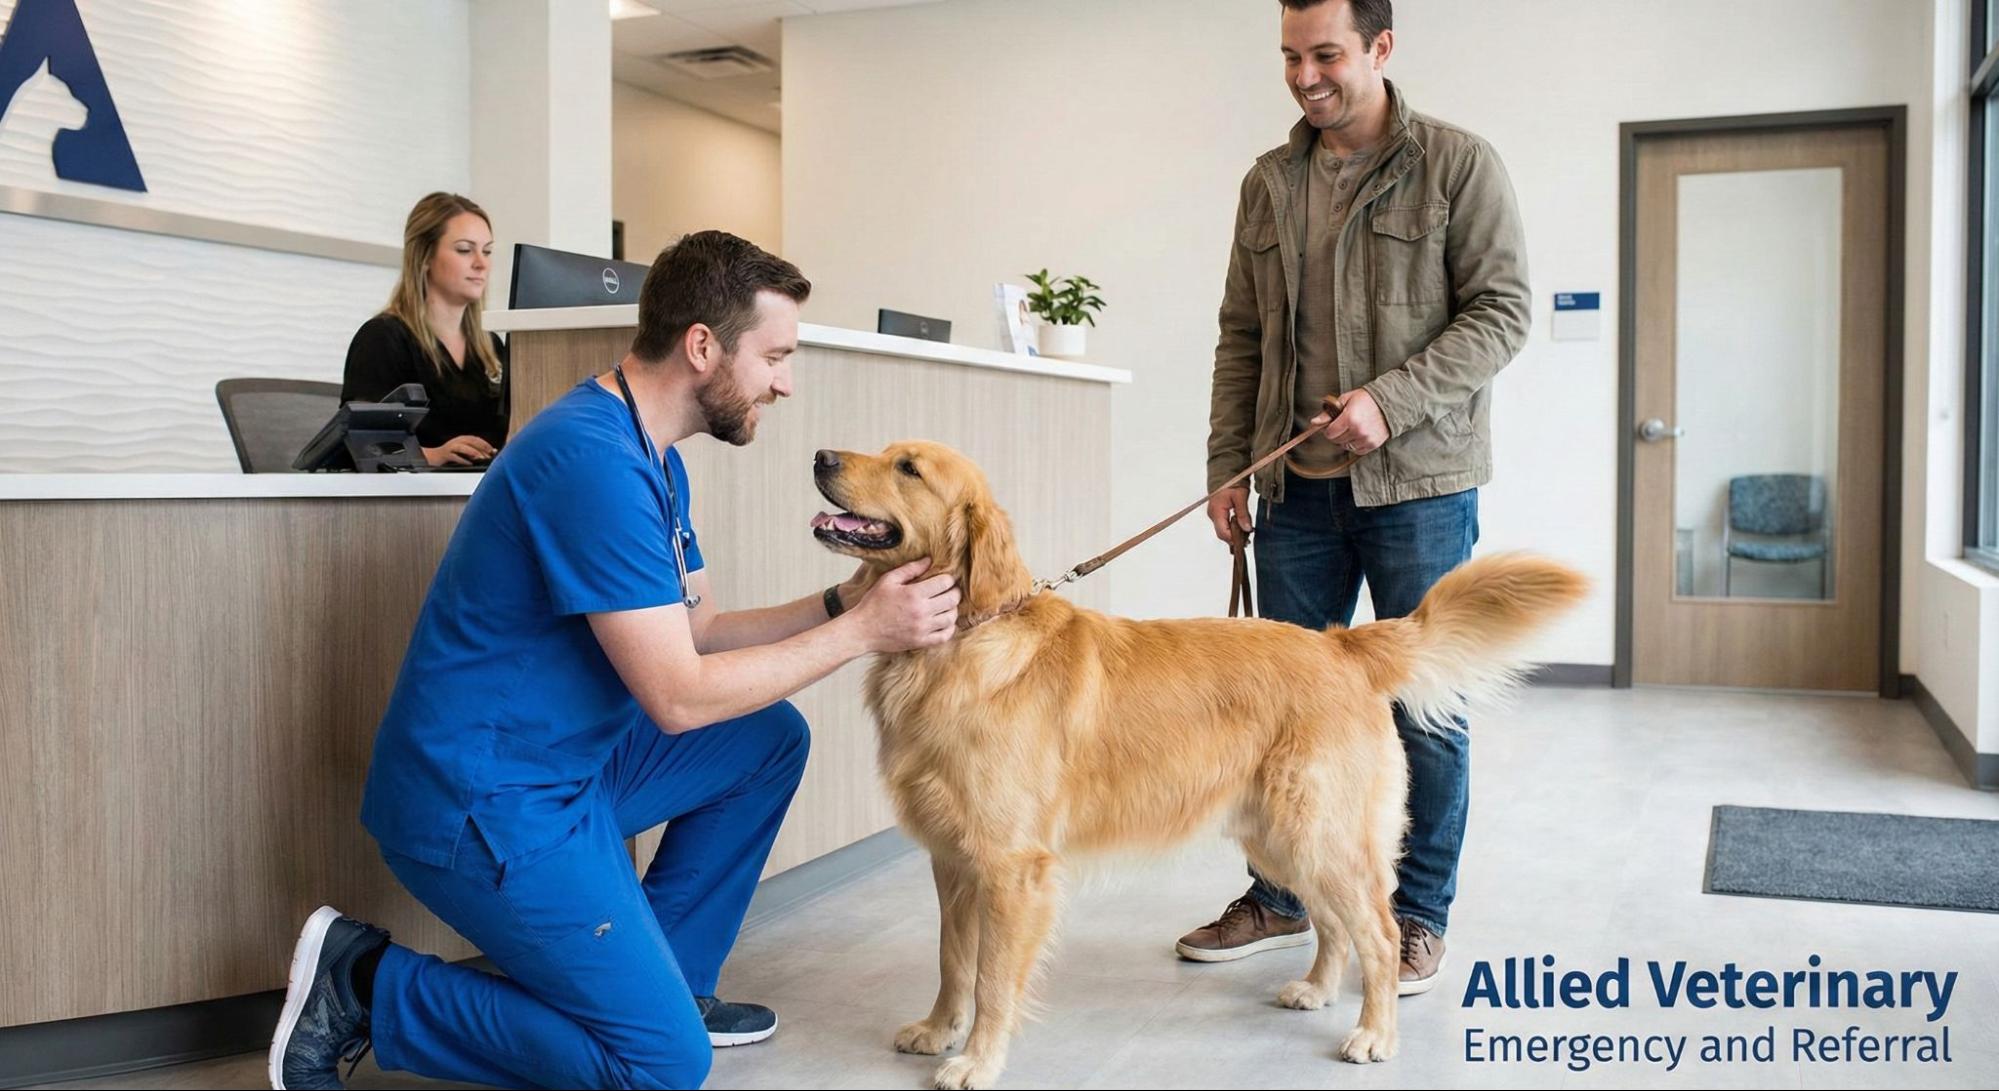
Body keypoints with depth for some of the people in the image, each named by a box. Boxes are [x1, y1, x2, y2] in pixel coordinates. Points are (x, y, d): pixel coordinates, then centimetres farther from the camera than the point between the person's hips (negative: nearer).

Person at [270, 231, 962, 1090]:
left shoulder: (653, 457, 8)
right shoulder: (595, 460, -25)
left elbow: (697, 629, 12)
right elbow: (678, 695, -23)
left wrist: (838, 602, -1)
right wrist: (859, 633, -17)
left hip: (570, 759, 10)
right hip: (484, 800, -10)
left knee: (771, 737, 12)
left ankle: (661, 977, 17)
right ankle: (363, 988, 2)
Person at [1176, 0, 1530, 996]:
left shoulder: (1459, 166, -3)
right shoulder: (1267, 184, 11)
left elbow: (1501, 312, -8)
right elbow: (1241, 339, 12)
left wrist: (1391, 401, -20)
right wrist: (1226, 468, 6)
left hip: (1418, 483, -4)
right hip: (1296, 489, 5)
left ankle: (1419, 919, 18)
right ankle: (1279, 899, 26)